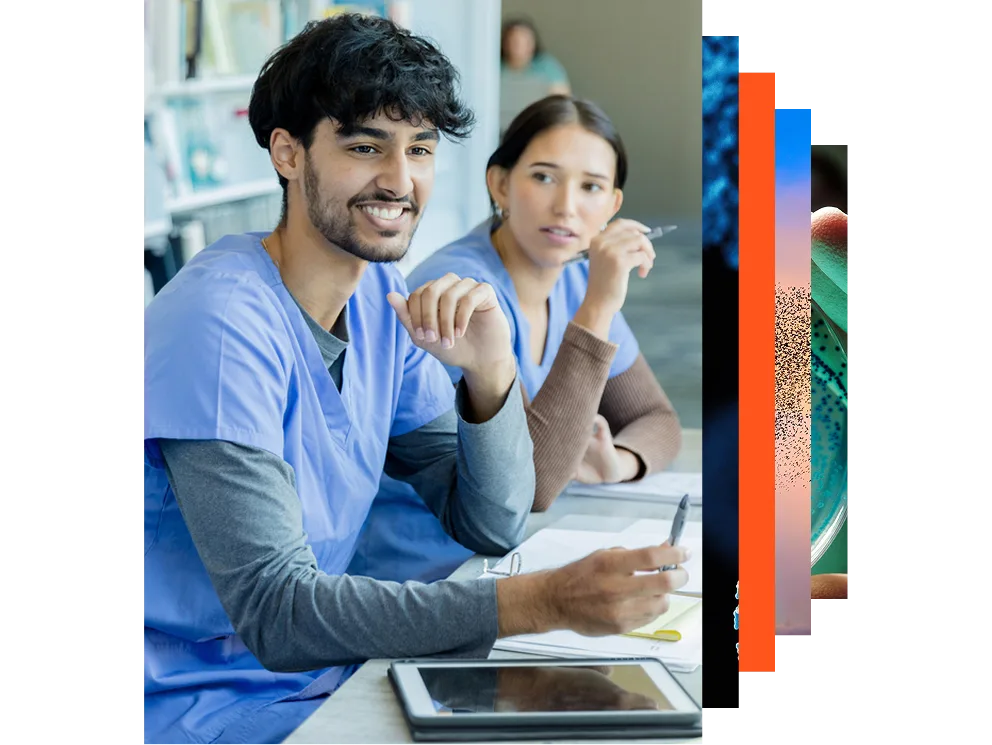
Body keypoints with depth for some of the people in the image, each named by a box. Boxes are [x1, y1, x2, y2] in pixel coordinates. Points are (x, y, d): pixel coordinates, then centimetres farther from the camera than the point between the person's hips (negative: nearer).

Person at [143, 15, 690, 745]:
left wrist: (490, 372, -15)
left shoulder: (382, 299, 4)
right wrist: (546, 602, -35)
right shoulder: (225, 323, -21)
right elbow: (276, 615, -28)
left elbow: (491, 525, 5)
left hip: (314, 673, 8)